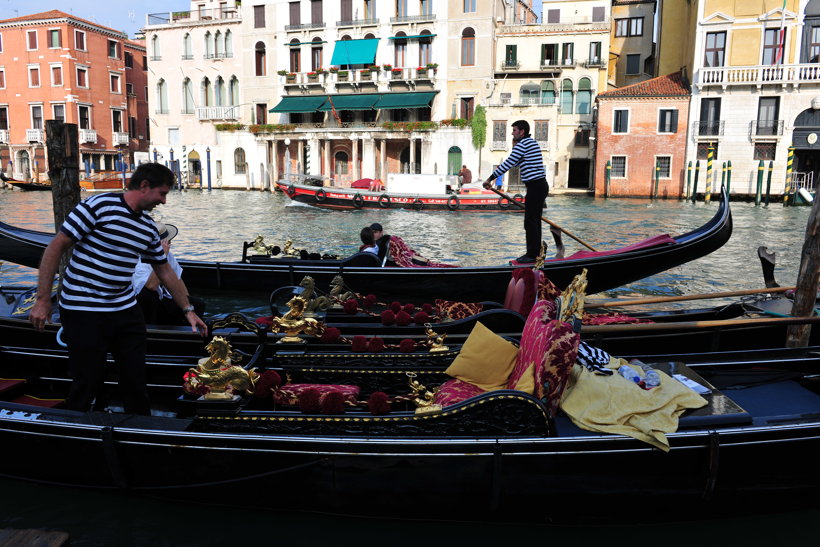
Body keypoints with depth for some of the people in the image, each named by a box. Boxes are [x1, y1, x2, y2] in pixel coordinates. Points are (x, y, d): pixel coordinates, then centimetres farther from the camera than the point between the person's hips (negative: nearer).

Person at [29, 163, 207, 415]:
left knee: (136, 380, 11)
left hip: (126, 310, 6)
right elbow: (55, 248, -12)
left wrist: (188, 310, 18)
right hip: (84, 312, -6)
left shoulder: (148, 227, 8)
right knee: (88, 384, 3)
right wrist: (43, 299, -14)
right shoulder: (99, 205, -13)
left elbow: (165, 271, 17)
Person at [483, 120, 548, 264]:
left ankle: (532, 255, -3)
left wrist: (490, 179, -11)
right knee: (534, 221, 14)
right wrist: (515, 147, 15)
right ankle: (535, 252, 21)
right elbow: (518, 163, 25)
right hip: (540, 185, 10)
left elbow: (508, 163, -15)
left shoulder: (523, 143, -11)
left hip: (535, 186, -10)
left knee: (530, 221, -6)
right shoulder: (531, 142, 20)